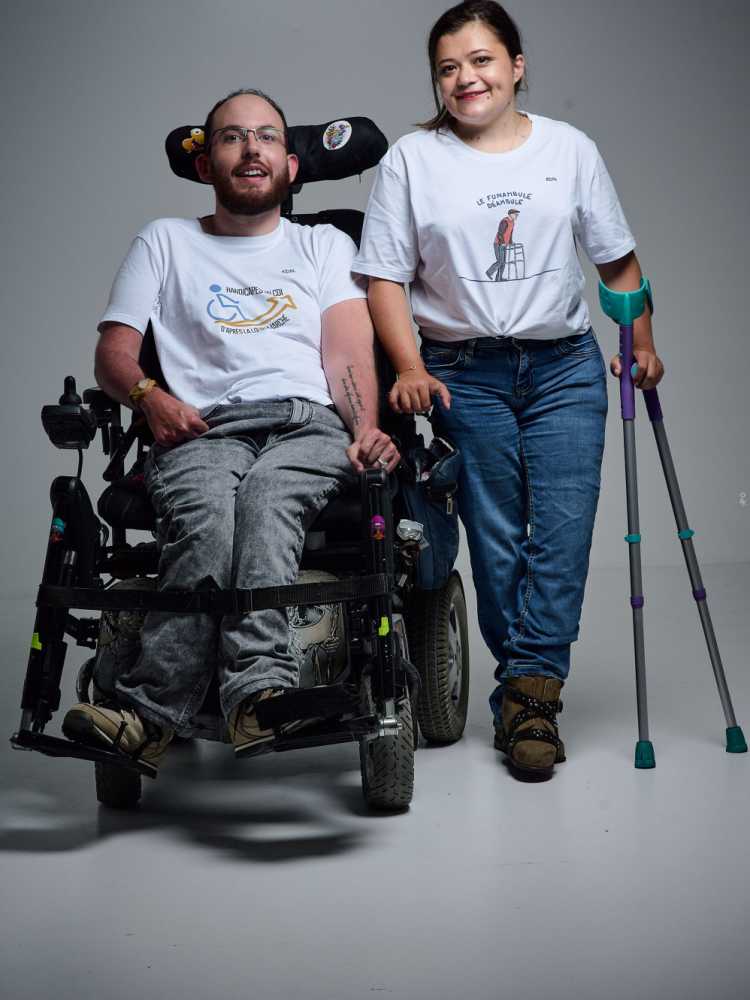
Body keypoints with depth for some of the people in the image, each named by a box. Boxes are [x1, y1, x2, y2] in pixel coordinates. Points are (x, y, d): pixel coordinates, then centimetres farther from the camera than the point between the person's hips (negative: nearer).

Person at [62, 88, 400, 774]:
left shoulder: (325, 246, 28)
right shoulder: (166, 242, 27)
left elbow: (349, 349, 10)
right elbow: (113, 353, 16)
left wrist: (366, 429, -11)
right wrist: (153, 396, -7)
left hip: (309, 424, 0)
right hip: (203, 430, 1)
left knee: (264, 497, -36)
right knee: (208, 512, -36)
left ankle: (153, 708, -51)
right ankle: (260, 689, -51)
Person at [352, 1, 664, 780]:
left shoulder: (570, 150, 7)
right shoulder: (410, 160, 2)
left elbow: (617, 259, 15)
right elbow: (385, 278, -1)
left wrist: (642, 346, 9)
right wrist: (409, 368, -12)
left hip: (566, 368, 1)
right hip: (466, 376, -1)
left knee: (563, 532, -9)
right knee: (495, 541, 2)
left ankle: (527, 688, -5)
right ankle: (533, 694, 11)